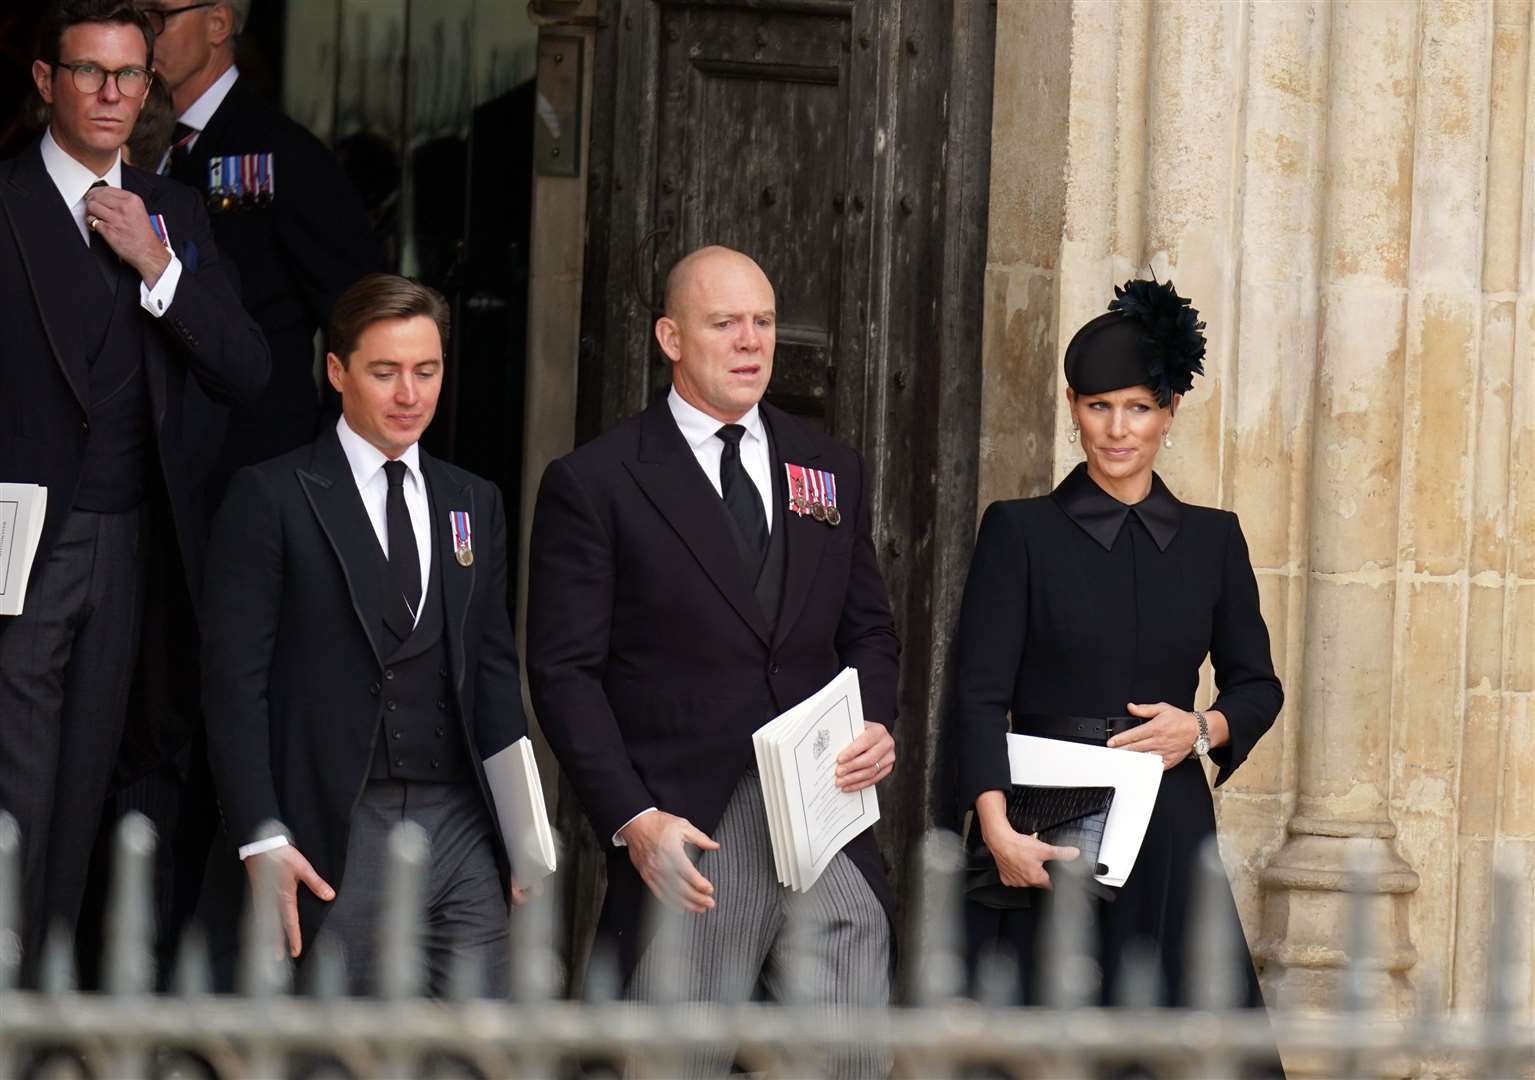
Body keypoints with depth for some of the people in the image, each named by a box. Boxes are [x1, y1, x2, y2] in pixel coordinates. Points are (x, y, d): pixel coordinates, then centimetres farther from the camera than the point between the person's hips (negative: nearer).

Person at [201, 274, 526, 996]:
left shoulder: (474, 504, 16)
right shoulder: (269, 498, 0)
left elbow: (495, 670, 17)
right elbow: (233, 679, -5)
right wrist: (262, 842, -13)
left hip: (461, 828, 4)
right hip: (335, 839, -4)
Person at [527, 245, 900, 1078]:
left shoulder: (832, 470, 14)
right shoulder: (594, 483, -1)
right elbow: (565, 671, -4)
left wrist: (876, 724, 0)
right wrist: (632, 821, -13)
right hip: (684, 842, -4)